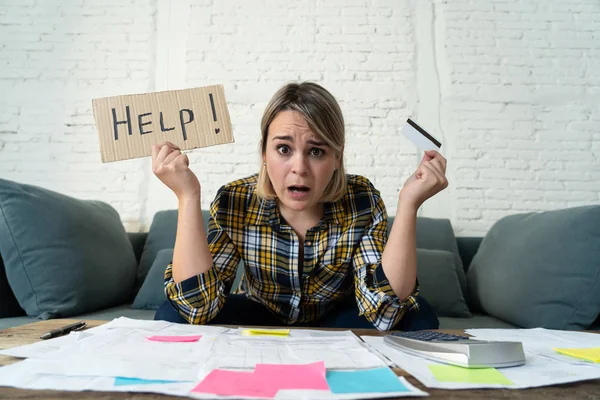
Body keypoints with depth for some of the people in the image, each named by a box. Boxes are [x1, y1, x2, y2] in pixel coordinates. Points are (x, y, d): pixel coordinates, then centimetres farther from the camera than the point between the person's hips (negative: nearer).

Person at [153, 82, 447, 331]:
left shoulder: (362, 201, -23)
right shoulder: (234, 203, -23)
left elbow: (381, 314, -31)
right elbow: (198, 306, -31)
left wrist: (408, 203, -38)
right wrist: (188, 195, -37)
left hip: (335, 322, 1)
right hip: (260, 318, 0)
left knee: (417, 318, -25)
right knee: (174, 316, -25)